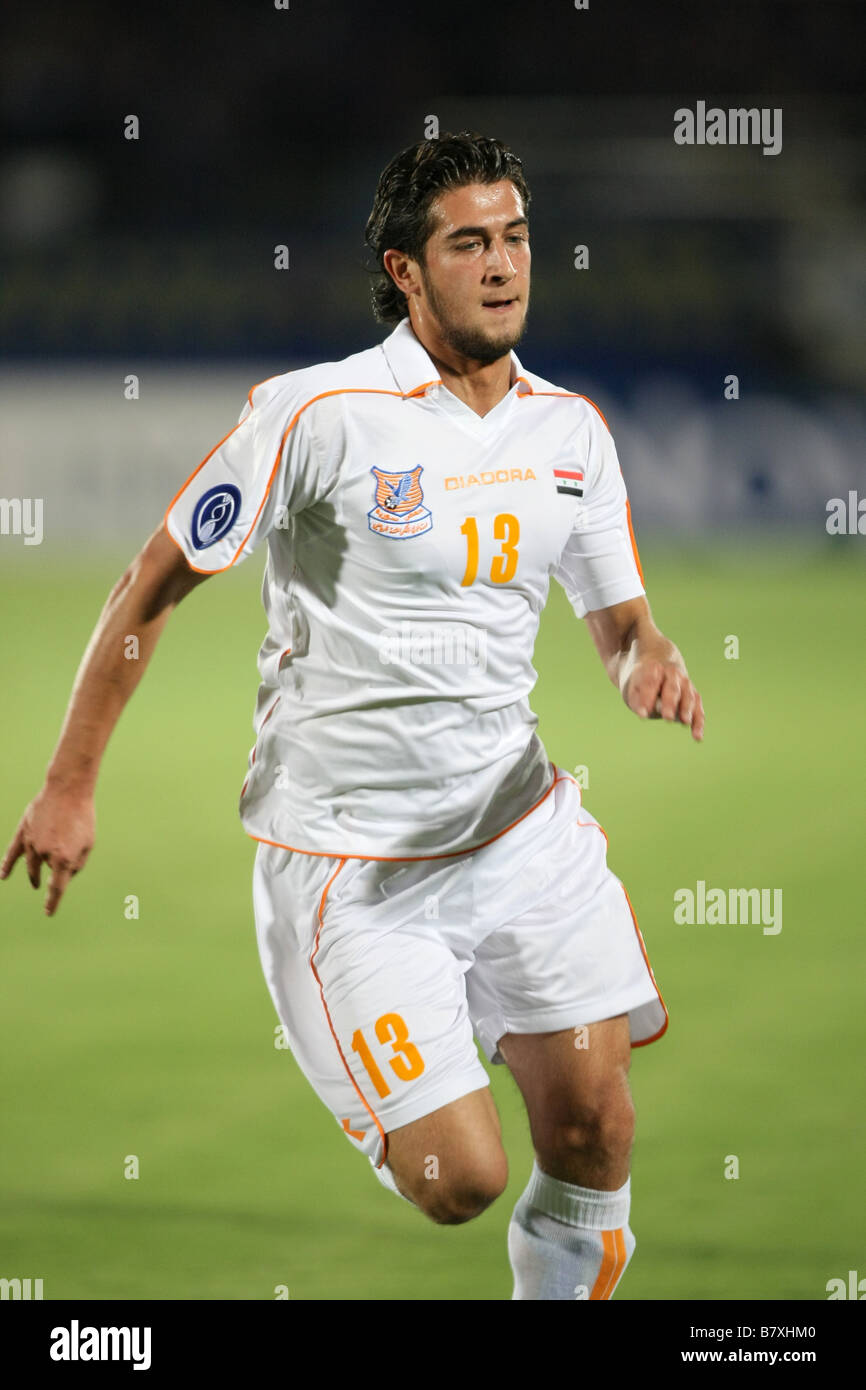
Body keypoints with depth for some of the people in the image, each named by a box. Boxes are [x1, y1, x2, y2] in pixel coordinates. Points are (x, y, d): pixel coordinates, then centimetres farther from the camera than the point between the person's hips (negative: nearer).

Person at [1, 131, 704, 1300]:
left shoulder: (570, 428, 4)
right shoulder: (316, 414, -13)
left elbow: (619, 617, 15)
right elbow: (154, 586, -4)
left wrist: (651, 660, -10)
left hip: (521, 830, 5)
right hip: (348, 864, -5)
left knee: (594, 1131, -3)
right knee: (461, 1181, -9)